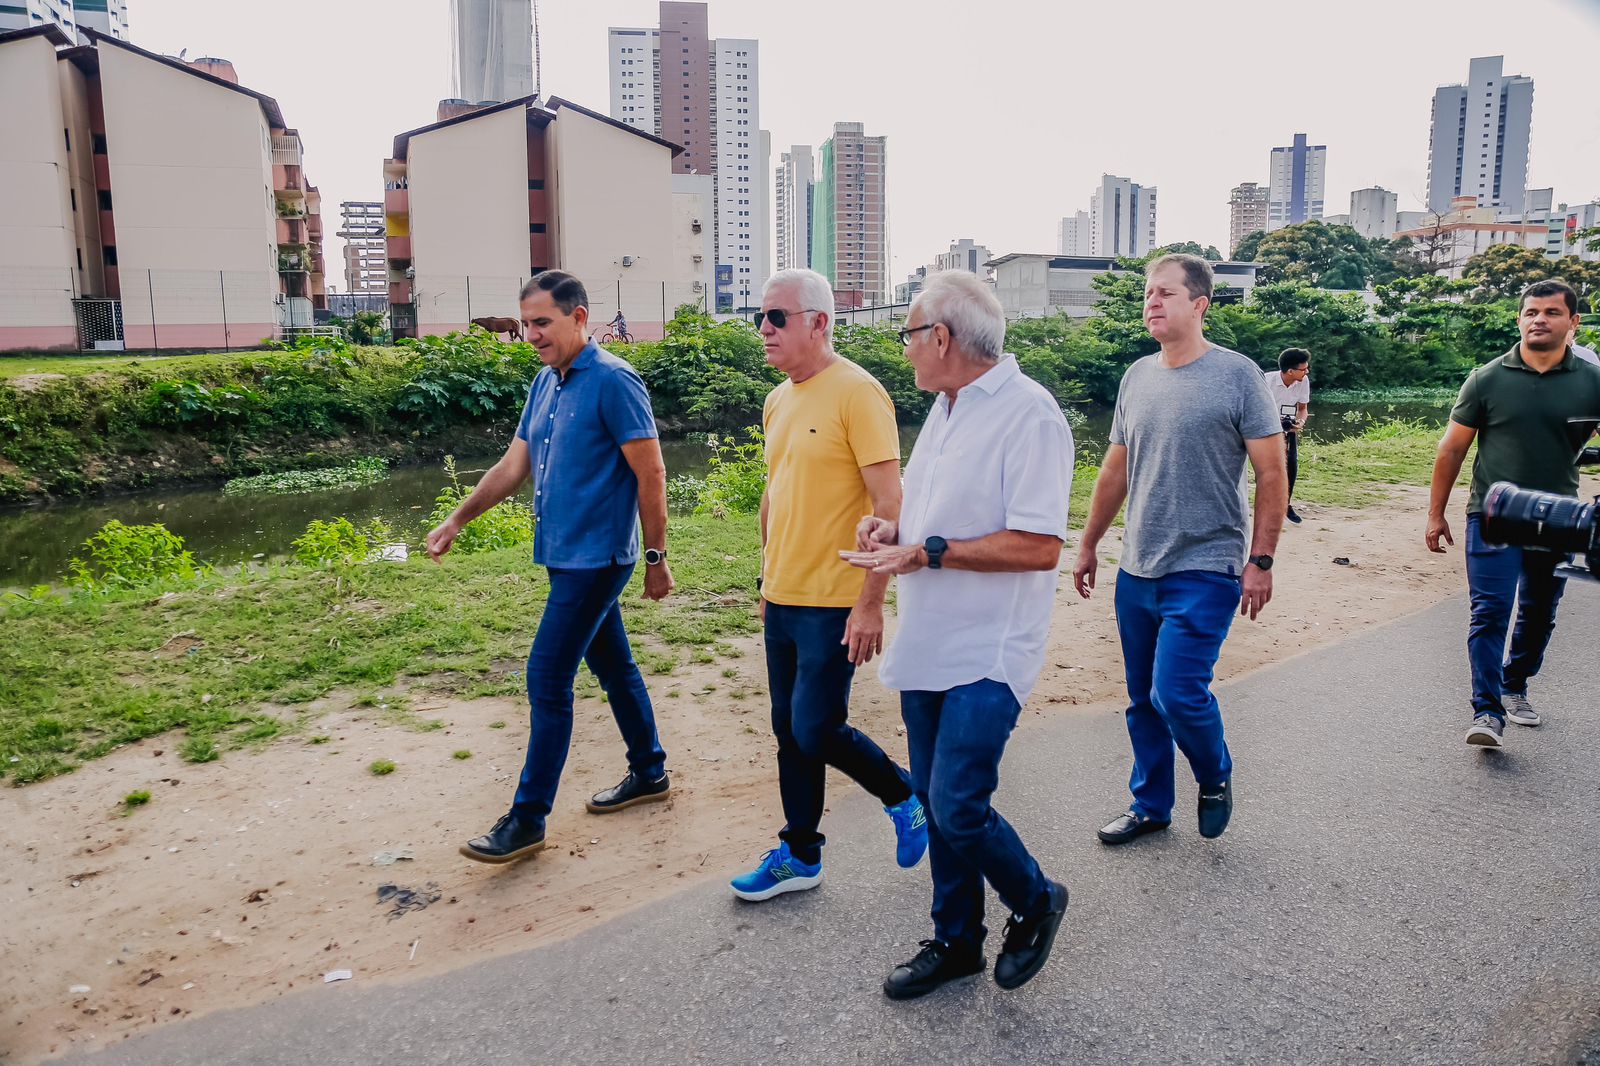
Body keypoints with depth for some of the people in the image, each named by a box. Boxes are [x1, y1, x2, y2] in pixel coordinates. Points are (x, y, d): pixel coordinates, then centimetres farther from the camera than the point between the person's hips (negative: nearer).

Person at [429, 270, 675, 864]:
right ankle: (650, 774, 33)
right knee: (613, 666, 17)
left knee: (548, 680, -6)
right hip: (566, 554, 8)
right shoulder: (545, 383, 11)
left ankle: (528, 820, 4)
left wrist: (656, 558, -13)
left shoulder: (612, 381, -15)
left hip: (596, 558, -8)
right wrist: (458, 520, 8)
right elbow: (513, 466, 15)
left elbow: (650, 473, -15)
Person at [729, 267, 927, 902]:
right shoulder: (778, 401, 11)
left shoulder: (857, 393, -14)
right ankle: (800, 856, 28)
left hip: (834, 603, -8)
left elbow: (889, 505, -18)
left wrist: (871, 602, -20)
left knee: (815, 732, -4)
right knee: (789, 731, 13)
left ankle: (905, 796, 22)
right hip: (782, 599, 8)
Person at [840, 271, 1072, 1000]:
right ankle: (956, 940, 33)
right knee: (934, 798, 15)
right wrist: (892, 528, 4)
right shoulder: (947, 408, 13)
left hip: (986, 654, -9)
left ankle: (1035, 903, 22)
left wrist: (928, 551, -22)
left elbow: (1041, 546, -23)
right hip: (928, 646, 9)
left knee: (957, 807, -8)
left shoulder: (1028, 414, -16)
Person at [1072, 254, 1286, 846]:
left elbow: (1272, 474, -6)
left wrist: (1260, 560, -10)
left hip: (1204, 571, -5)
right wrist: (1088, 545, 16)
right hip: (1136, 570, 6)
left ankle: (1216, 778, 18)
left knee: (1177, 692, -13)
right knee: (1142, 700, 12)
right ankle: (1150, 806, 30)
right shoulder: (1137, 377, 9)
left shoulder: (1237, 375, -7)